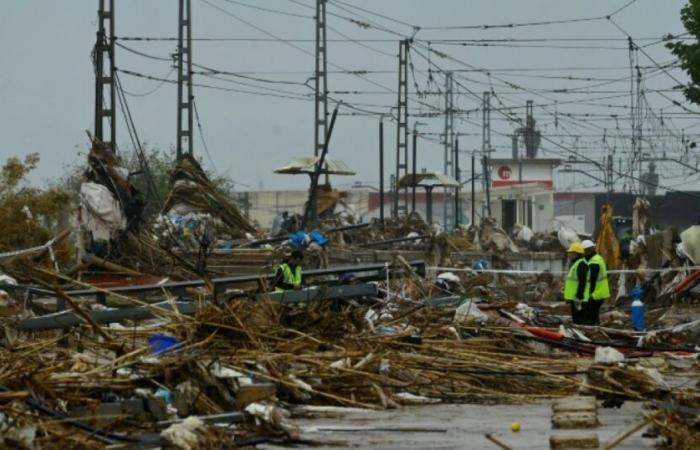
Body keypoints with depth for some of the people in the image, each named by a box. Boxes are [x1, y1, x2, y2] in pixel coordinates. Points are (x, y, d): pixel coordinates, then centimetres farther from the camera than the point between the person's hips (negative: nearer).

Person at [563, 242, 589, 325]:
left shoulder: (581, 264, -15)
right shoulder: (575, 263, 19)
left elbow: (582, 282, -22)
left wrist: (579, 296, -26)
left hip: (578, 298, -11)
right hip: (574, 297, 11)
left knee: (579, 321, -12)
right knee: (575, 319, 15)